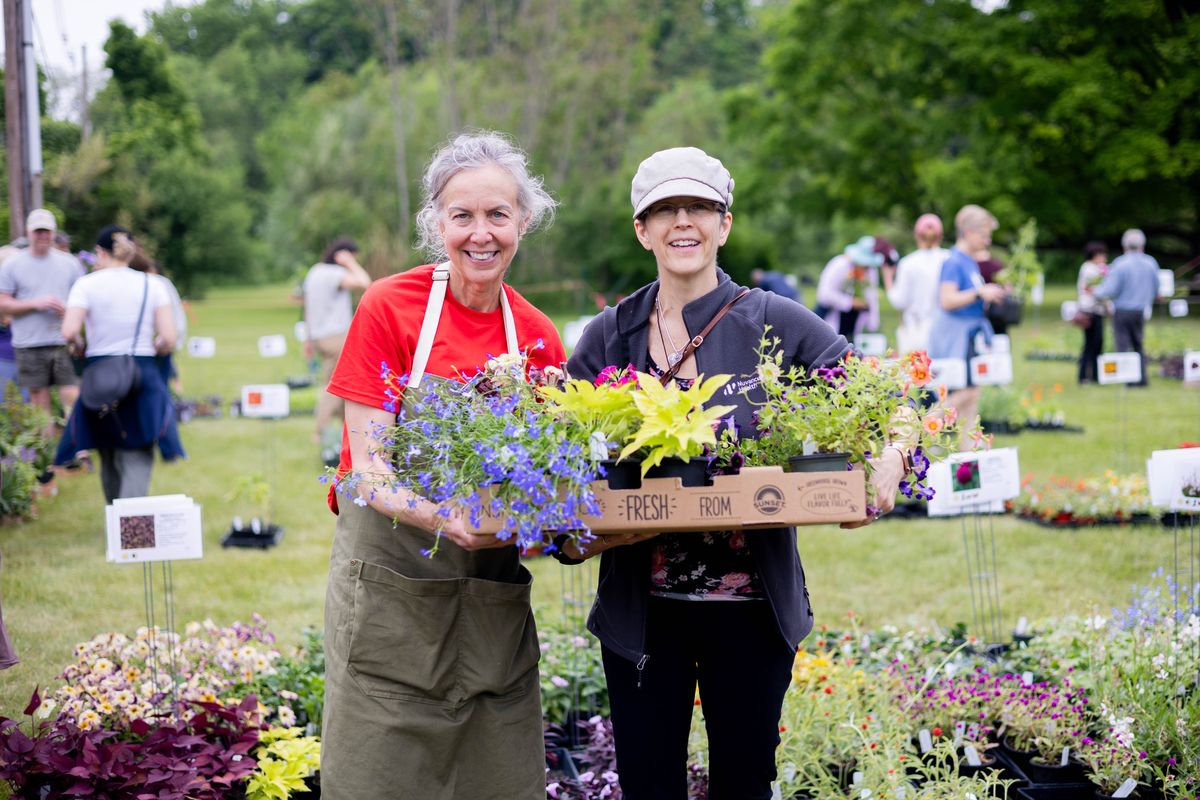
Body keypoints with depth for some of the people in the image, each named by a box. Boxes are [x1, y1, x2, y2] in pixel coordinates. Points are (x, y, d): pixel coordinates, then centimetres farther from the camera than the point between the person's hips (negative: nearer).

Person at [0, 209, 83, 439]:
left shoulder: (69, 263, 10)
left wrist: (68, 308, -9)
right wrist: (36, 304, -12)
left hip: (65, 342, 1)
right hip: (30, 345, -1)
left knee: (73, 398, -8)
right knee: (40, 404, 3)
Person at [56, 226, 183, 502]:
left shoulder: (87, 284, -2)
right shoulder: (152, 285, 2)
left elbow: (69, 331, -14)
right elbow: (169, 339, -4)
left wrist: (80, 348, 6)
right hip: (144, 374, 0)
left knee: (109, 461, 17)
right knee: (137, 459, -2)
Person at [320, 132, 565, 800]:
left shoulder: (539, 336, 5)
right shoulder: (390, 307, -6)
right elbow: (369, 467, -11)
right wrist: (447, 521, -28)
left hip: (495, 593, 4)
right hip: (391, 586, -3)